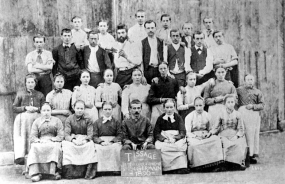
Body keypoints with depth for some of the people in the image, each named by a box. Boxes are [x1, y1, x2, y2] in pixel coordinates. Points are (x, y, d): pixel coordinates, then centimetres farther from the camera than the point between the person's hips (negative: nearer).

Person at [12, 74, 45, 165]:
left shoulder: (40, 95, 22)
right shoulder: (20, 94, 21)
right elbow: (14, 108, 12)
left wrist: (36, 109, -6)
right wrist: (25, 108, -3)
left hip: (36, 117, 0)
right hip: (23, 118, 0)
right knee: (22, 134, -29)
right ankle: (20, 156, -38)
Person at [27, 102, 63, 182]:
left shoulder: (57, 121, 18)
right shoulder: (36, 121, 21)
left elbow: (61, 136, 7)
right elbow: (33, 137, 10)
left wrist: (52, 139, -12)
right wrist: (39, 140, -12)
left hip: (53, 142, -1)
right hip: (40, 143, 1)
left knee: (56, 147, -36)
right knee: (34, 148, -33)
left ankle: (54, 171, -40)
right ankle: (35, 172, -39)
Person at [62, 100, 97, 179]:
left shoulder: (88, 120, 7)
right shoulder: (69, 119, 6)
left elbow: (90, 135, -3)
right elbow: (66, 135, -5)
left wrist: (84, 140, -26)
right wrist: (73, 140, -27)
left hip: (84, 141, 0)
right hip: (72, 140, 0)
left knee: (90, 145, -33)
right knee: (67, 146, -33)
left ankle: (89, 172, -34)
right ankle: (69, 172, -35)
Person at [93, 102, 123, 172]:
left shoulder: (116, 122, 17)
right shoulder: (97, 122, 17)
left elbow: (120, 135, 7)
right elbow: (94, 136, 8)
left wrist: (111, 141, -12)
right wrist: (102, 142, -13)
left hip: (114, 141, 0)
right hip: (100, 141, 0)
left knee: (115, 148, -35)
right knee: (99, 149, -35)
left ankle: (114, 170, -31)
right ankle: (102, 170, -33)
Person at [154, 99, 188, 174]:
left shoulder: (178, 118, 11)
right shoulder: (160, 118, 13)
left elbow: (183, 133, 0)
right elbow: (156, 133, 5)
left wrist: (174, 139, -19)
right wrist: (164, 139, -14)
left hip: (177, 139, -1)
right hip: (163, 139, 1)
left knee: (180, 146, -34)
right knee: (159, 147, -32)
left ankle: (181, 167, -31)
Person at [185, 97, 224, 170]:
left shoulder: (207, 115, 12)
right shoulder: (189, 117, 4)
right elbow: (188, 132, -2)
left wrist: (208, 134, -12)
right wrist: (196, 136, -19)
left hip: (205, 136, 3)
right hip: (193, 136, -3)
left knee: (217, 139, -29)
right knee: (193, 144, -39)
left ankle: (213, 162, -25)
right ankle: (195, 164, -24)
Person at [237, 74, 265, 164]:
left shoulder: (258, 92, 16)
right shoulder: (239, 90, 14)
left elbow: (262, 105, 8)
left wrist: (253, 106, -6)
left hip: (254, 113, 2)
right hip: (243, 112, -2)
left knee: (254, 134, 0)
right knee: (243, 134, -9)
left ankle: (253, 154, 5)